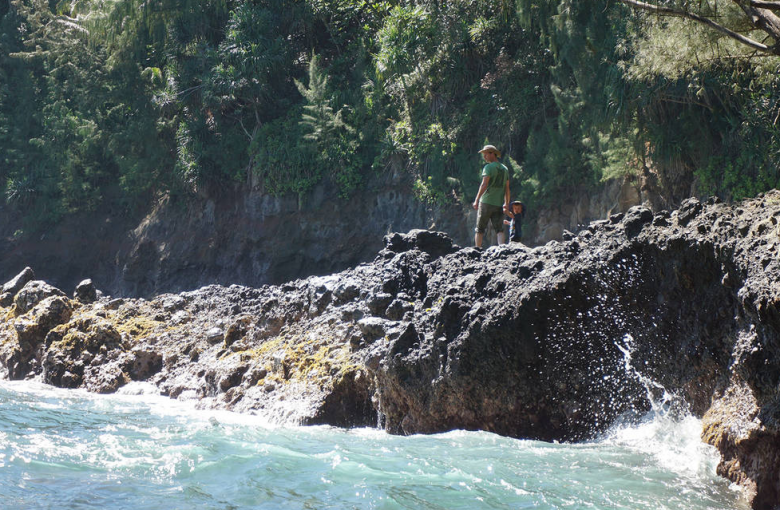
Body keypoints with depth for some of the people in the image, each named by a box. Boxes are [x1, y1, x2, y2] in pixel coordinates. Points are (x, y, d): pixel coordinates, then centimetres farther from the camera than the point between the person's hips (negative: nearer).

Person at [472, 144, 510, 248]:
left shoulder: (488, 167, -7)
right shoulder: (505, 169, 14)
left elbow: (484, 184, -16)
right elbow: (507, 188, 15)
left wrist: (477, 200, -17)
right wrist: (506, 203, 19)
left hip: (486, 202, -5)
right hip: (499, 203, 5)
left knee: (480, 229, 4)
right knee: (499, 229, 2)